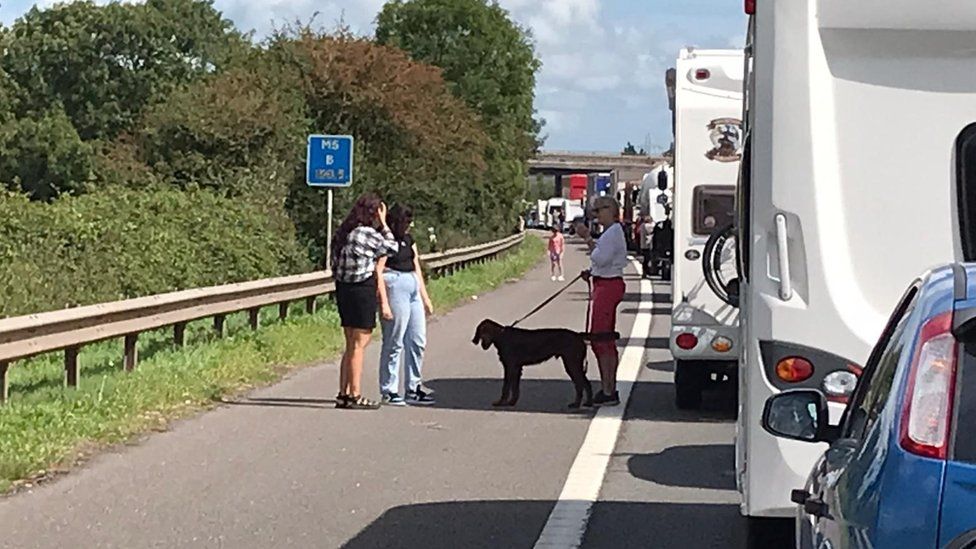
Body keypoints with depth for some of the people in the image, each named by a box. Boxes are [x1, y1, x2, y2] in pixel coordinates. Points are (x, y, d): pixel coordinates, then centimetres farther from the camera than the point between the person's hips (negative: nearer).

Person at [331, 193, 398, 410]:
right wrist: (383, 224, 3)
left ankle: (343, 394, 16)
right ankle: (355, 396, -1)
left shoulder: (344, 232, 9)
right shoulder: (368, 233, -14)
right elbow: (392, 248, -1)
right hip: (362, 289, -8)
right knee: (359, 345, -3)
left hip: (343, 288, 8)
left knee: (351, 345, 14)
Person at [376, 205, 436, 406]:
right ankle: (388, 392, 4)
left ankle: (413, 389, 20)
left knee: (418, 341, 11)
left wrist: (425, 298, 20)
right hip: (394, 287, -9)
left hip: (413, 288, 9)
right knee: (394, 343, -4)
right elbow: (378, 273, -15)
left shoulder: (408, 239, 15)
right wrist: (384, 303, -21)